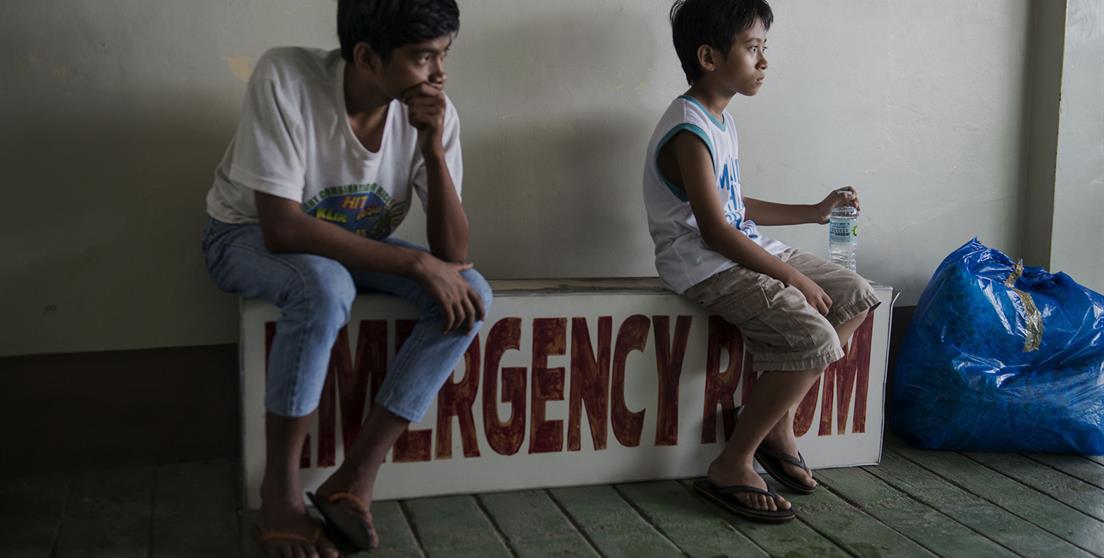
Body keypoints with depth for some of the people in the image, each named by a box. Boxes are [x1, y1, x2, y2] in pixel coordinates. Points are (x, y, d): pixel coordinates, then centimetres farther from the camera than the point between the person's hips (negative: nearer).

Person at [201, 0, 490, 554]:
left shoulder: (435, 113, -18)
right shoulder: (284, 77, -30)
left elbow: (451, 254, -19)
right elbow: (282, 227, -33)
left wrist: (432, 146, -32)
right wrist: (417, 263, -35)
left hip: (353, 246, 4)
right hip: (249, 236, -4)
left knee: (470, 293, -21)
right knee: (325, 287, -38)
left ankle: (356, 477, -17)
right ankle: (279, 489, -19)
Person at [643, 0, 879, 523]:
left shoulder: (720, 121, 14)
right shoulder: (690, 131, -17)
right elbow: (715, 232, -22)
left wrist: (814, 211, 22)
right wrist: (794, 278, -19)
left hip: (743, 249, 10)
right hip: (708, 266, -10)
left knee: (856, 297, 9)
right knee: (814, 340, -25)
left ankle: (778, 421, 13)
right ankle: (732, 465, -11)